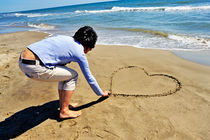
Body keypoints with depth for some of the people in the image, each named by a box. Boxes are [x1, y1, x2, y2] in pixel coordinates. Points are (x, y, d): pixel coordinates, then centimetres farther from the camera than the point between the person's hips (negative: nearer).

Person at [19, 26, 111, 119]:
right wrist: (101, 93, 23)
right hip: (34, 67, -9)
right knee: (72, 75, 5)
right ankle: (64, 111, 12)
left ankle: (63, 104, 29)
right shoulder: (79, 52, -3)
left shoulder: (66, 38, 19)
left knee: (64, 73, 21)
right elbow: (89, 78, 6)